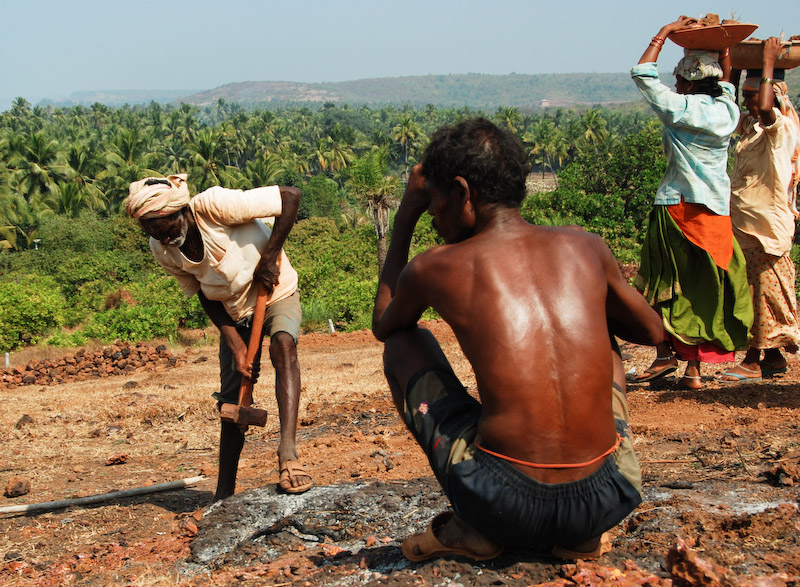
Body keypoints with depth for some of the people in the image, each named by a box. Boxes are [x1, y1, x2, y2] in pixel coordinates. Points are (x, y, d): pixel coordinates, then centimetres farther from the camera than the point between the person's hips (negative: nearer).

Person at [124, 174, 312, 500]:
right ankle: (224, 494, 16)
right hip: (234, 312, 5)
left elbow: (290, 196, -27)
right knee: (233, 400, 5)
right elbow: (204, 295, -4)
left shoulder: (216, 205, -32)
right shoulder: (162, 250, -15)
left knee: (283, 344, -36)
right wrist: (235, 344, -14)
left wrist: (270, 257, -26)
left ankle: (288, 452, -44)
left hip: (276, 294, -4)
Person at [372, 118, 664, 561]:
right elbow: (650, 331, 25)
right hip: (606, 502, 3)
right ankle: (581, 534, 19)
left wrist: (405, 218, 27)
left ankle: (475, 529, 12)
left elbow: (383, 325, 24)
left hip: (504, 507, -2)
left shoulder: (433, 268, -1)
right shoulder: (585, 247, 6)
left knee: (404, 341, 21)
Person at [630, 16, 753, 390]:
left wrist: (664, 33, 4)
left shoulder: (682, 109, -11)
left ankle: (666, 354, 4)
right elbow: (725, 81, 29)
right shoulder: (727, 110, 5)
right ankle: (694, 368, 9)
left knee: (663, 286, 7)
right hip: (717, 210, 6)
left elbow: (642, 74, -4)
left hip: (679, 207, -6)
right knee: (704, 290, 8)